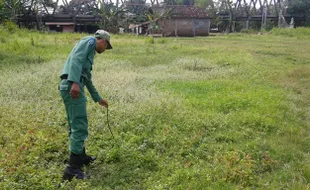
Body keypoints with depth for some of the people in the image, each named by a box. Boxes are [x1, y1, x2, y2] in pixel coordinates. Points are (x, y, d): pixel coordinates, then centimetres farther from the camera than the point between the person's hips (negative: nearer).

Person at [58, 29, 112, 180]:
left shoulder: (90, 52, 30)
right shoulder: (89, 41, 3)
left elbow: (88, 79, 36)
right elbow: (76, 59, -16)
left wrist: (98, 99, 44)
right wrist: (75, 82, -28)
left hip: (69, 88, 10)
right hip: (72, 87, -10)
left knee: (75, 125, 19)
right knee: (80, 127, -9)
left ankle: (80, 156, 33)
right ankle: (72, 168, -7)